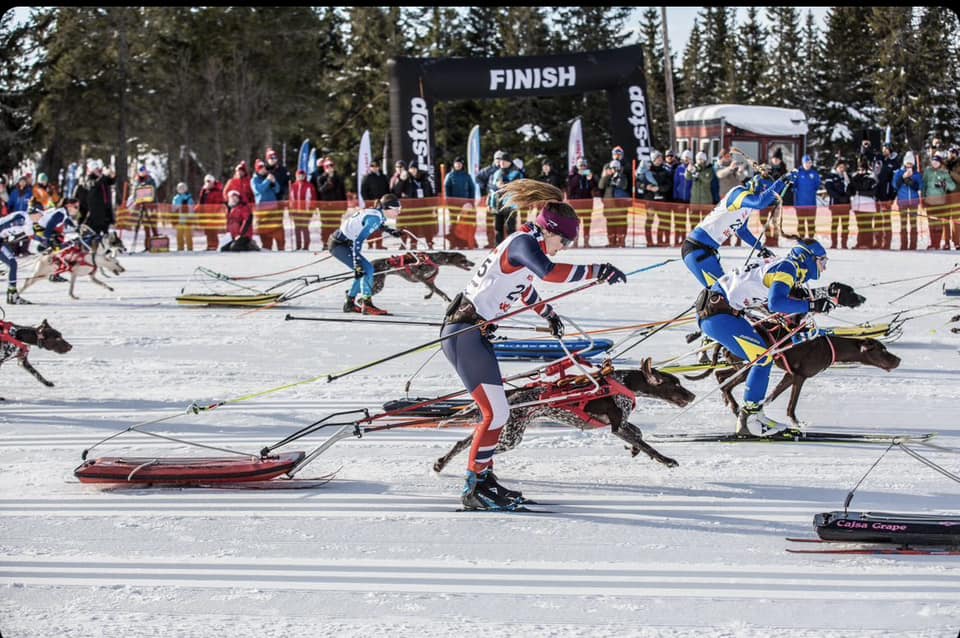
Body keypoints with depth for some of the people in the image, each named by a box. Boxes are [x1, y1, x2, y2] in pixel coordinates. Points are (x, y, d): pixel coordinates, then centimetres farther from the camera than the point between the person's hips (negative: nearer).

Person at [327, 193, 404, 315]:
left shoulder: (378, 214, 3)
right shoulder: (374, 217, -24)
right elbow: (358, 240, -28)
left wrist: (391, 231, 32)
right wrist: (357, 265, -31)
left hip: (344, 242, 10)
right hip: (339, 245, -10)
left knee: (364, 271, 13)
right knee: (367, 269, -15)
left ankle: (350, 303, 23)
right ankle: (367, 305, -13)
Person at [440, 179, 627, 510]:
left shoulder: (525, 244, 17)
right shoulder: (523, 242, -13)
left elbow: (524, 288, 37)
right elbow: (549, 271, -33)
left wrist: (547, 312, 51)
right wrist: (597, 271, -30)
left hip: (473, 333, 10)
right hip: (465, 332, -10)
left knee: (495, 411, 16)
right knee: (495, 412, -11)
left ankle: (483, 479, 24)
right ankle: (474, 489, -5)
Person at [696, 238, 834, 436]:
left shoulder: (786, 268, 17)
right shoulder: (787, 268, -12)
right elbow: (776, 303, -28)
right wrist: (811, 305, -22)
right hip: (717, 314, -10)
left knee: (763, 358, 13)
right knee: (763, 358, -12)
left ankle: (752, 415, 14)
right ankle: (748, 420, -11)